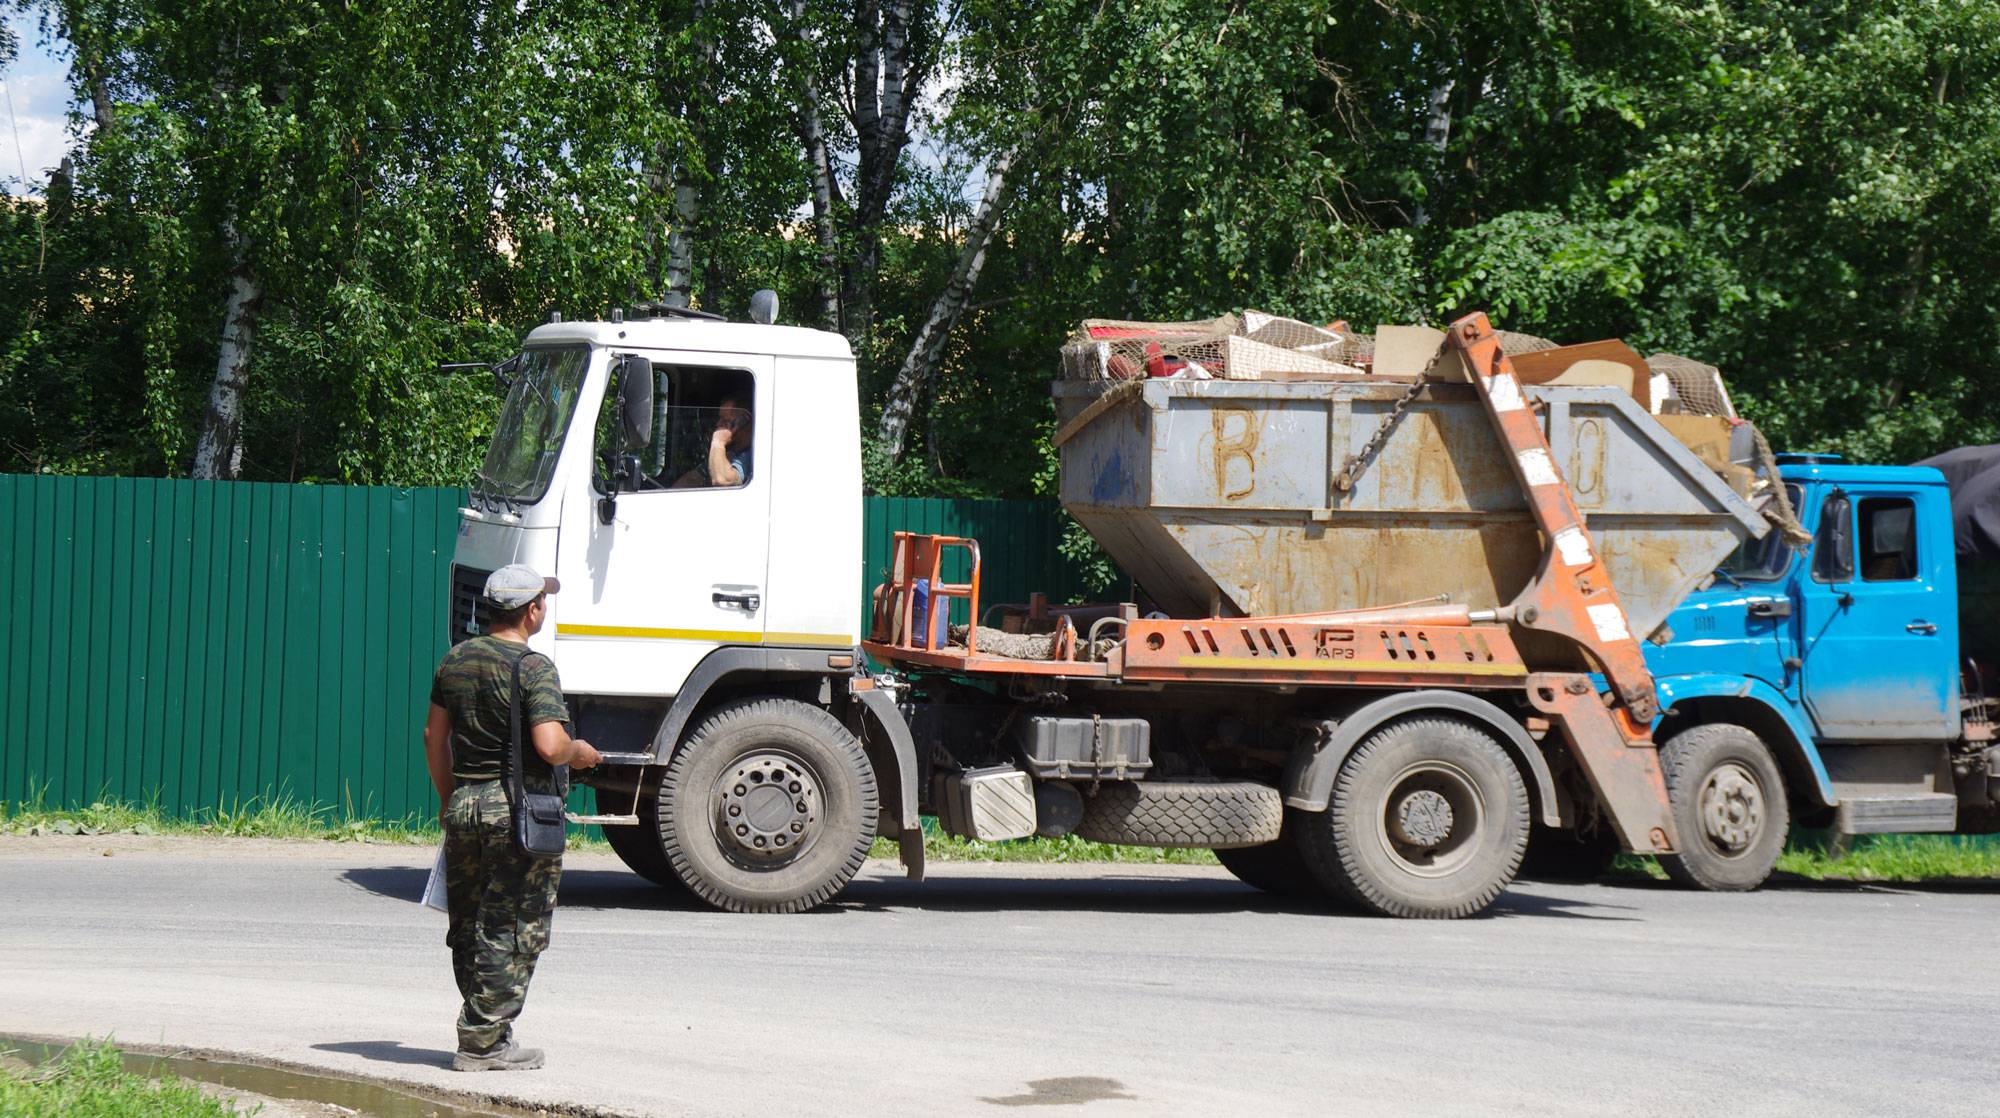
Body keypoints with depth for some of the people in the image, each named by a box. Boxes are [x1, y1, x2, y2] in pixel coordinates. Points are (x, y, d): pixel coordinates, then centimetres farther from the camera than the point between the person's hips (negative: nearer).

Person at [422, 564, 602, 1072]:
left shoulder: (456, 659, 8)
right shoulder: (534, 669, -14)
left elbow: (434, 736, 15)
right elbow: (549, 745, -24)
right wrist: (578, 753, -3)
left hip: (464, 803, 7)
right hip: (520, 810, -7)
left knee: (468, 927, 14)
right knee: (511, 931, 0)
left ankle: (483, 1031, 21)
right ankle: (484, 1043, -1)